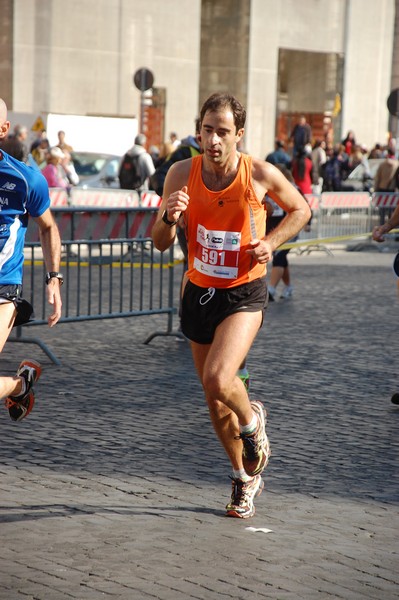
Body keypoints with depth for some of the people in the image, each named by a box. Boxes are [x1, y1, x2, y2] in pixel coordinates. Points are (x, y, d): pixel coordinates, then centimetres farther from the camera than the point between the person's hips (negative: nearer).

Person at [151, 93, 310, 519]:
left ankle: (251, 420, 10)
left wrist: (272, 242, -10)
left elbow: (300, 209, 7)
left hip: (244, 294, -3)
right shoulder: (182, 174, -8)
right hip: (199, 292, 4)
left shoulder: (261, 175, -12)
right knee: (215, 402, 13)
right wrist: (169, 216, -25)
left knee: (218, 380, -25)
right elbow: (160, 243, -3)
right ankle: (246, 477, 35)